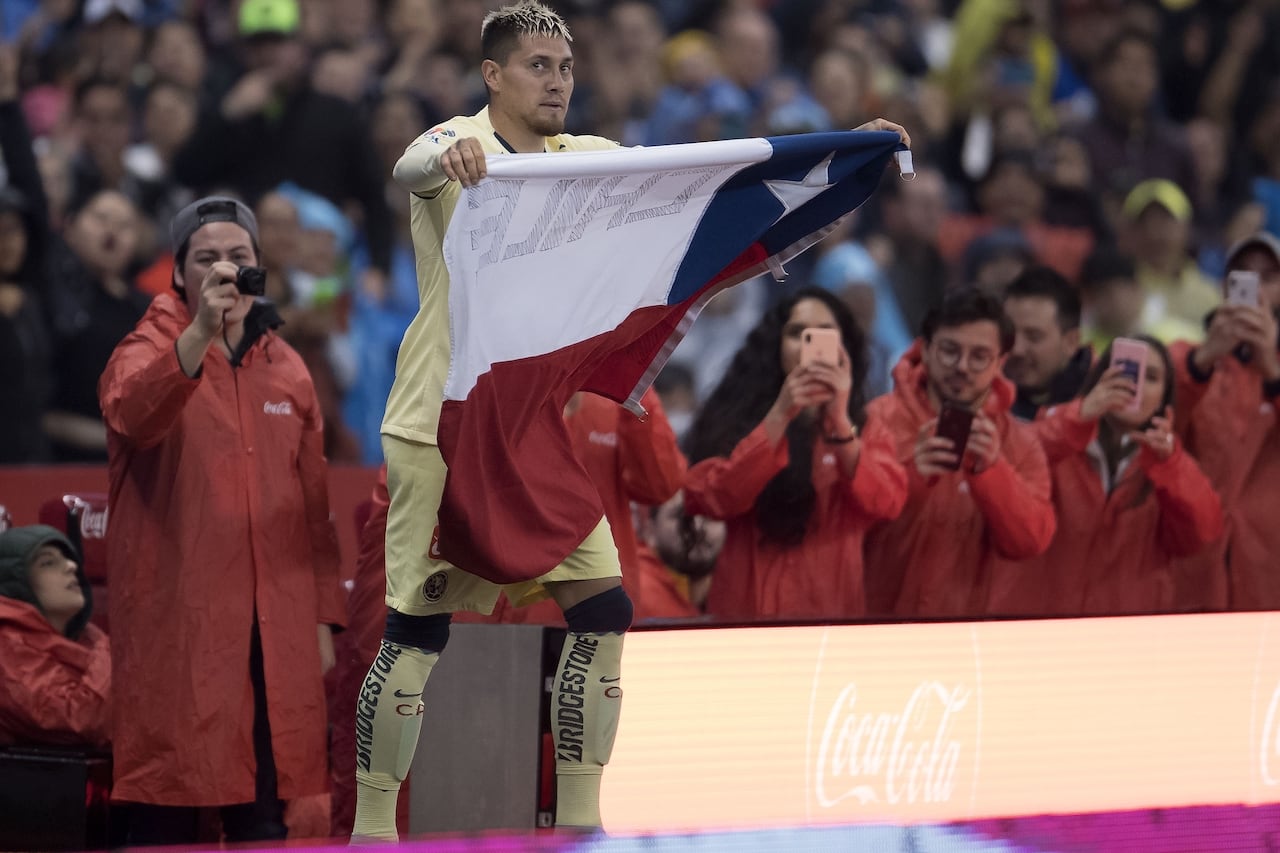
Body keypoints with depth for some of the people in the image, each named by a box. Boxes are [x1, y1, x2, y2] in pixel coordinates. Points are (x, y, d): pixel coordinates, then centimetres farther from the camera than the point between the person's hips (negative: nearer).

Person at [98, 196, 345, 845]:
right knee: (167, 816, -5)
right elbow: (132, 412, -26)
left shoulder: (287, 370, 14)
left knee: (262, 816, 7)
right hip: (177, 627, -4)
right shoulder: (150, 351, 0)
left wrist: (324, 617, 11)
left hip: (276, 630, 4)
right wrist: (200, 333, -40)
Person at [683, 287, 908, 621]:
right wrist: (779, 416, -18)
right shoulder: (738, 420, 6)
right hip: (745, 611, 0)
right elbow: (711, 498, -12)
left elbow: (886, 503, -11)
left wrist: (839, 421, -22)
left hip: (831, 615, 1)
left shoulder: (866, 433, 8)